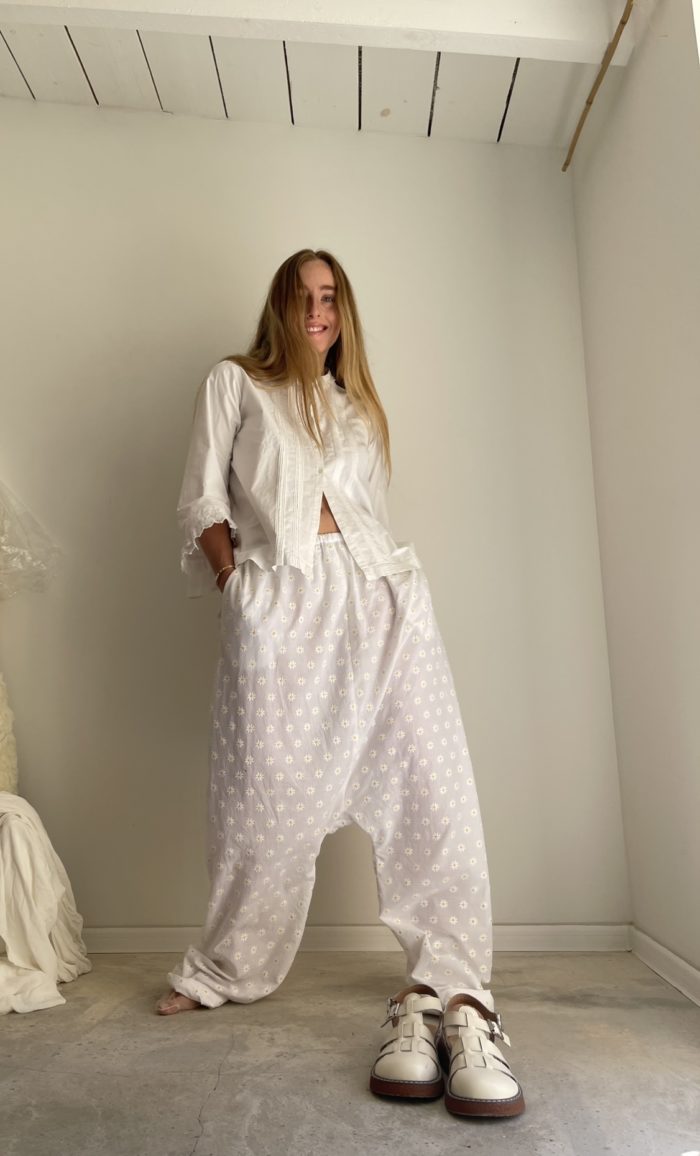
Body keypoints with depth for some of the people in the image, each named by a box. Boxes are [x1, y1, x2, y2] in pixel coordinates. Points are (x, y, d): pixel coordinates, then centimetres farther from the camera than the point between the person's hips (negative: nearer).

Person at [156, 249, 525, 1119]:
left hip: (380, 597, 4)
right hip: (278, 602, -3)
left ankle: (450, 997, 0)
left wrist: (378, 573, 10)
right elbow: (202, 501, 8)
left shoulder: (359, 407, 27)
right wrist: (236, 587, -3)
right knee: (268, 796, -1)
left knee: (430, 786, -6)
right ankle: (226, 970, 21)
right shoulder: (234, 383, 17)